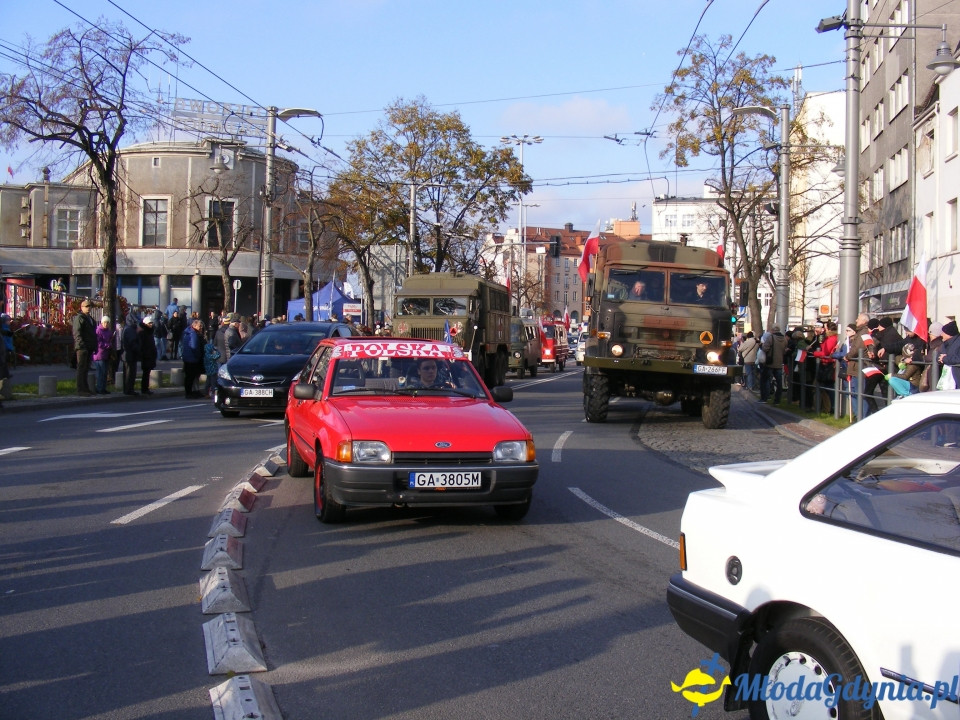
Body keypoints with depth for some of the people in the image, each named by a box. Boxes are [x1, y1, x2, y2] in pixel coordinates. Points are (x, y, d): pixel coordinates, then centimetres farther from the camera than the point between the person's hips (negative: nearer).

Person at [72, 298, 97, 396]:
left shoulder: (90, 318, 22)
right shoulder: (79, 318, -7)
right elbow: (77, 333, -15)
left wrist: (95, 346, 19)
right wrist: (82, 345, -24)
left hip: (89, 348, 9)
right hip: (82, 347, -9)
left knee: (86, 369, 13)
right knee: (81, 368, -7)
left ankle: (85, 388, 18)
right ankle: (80, 389, -7)